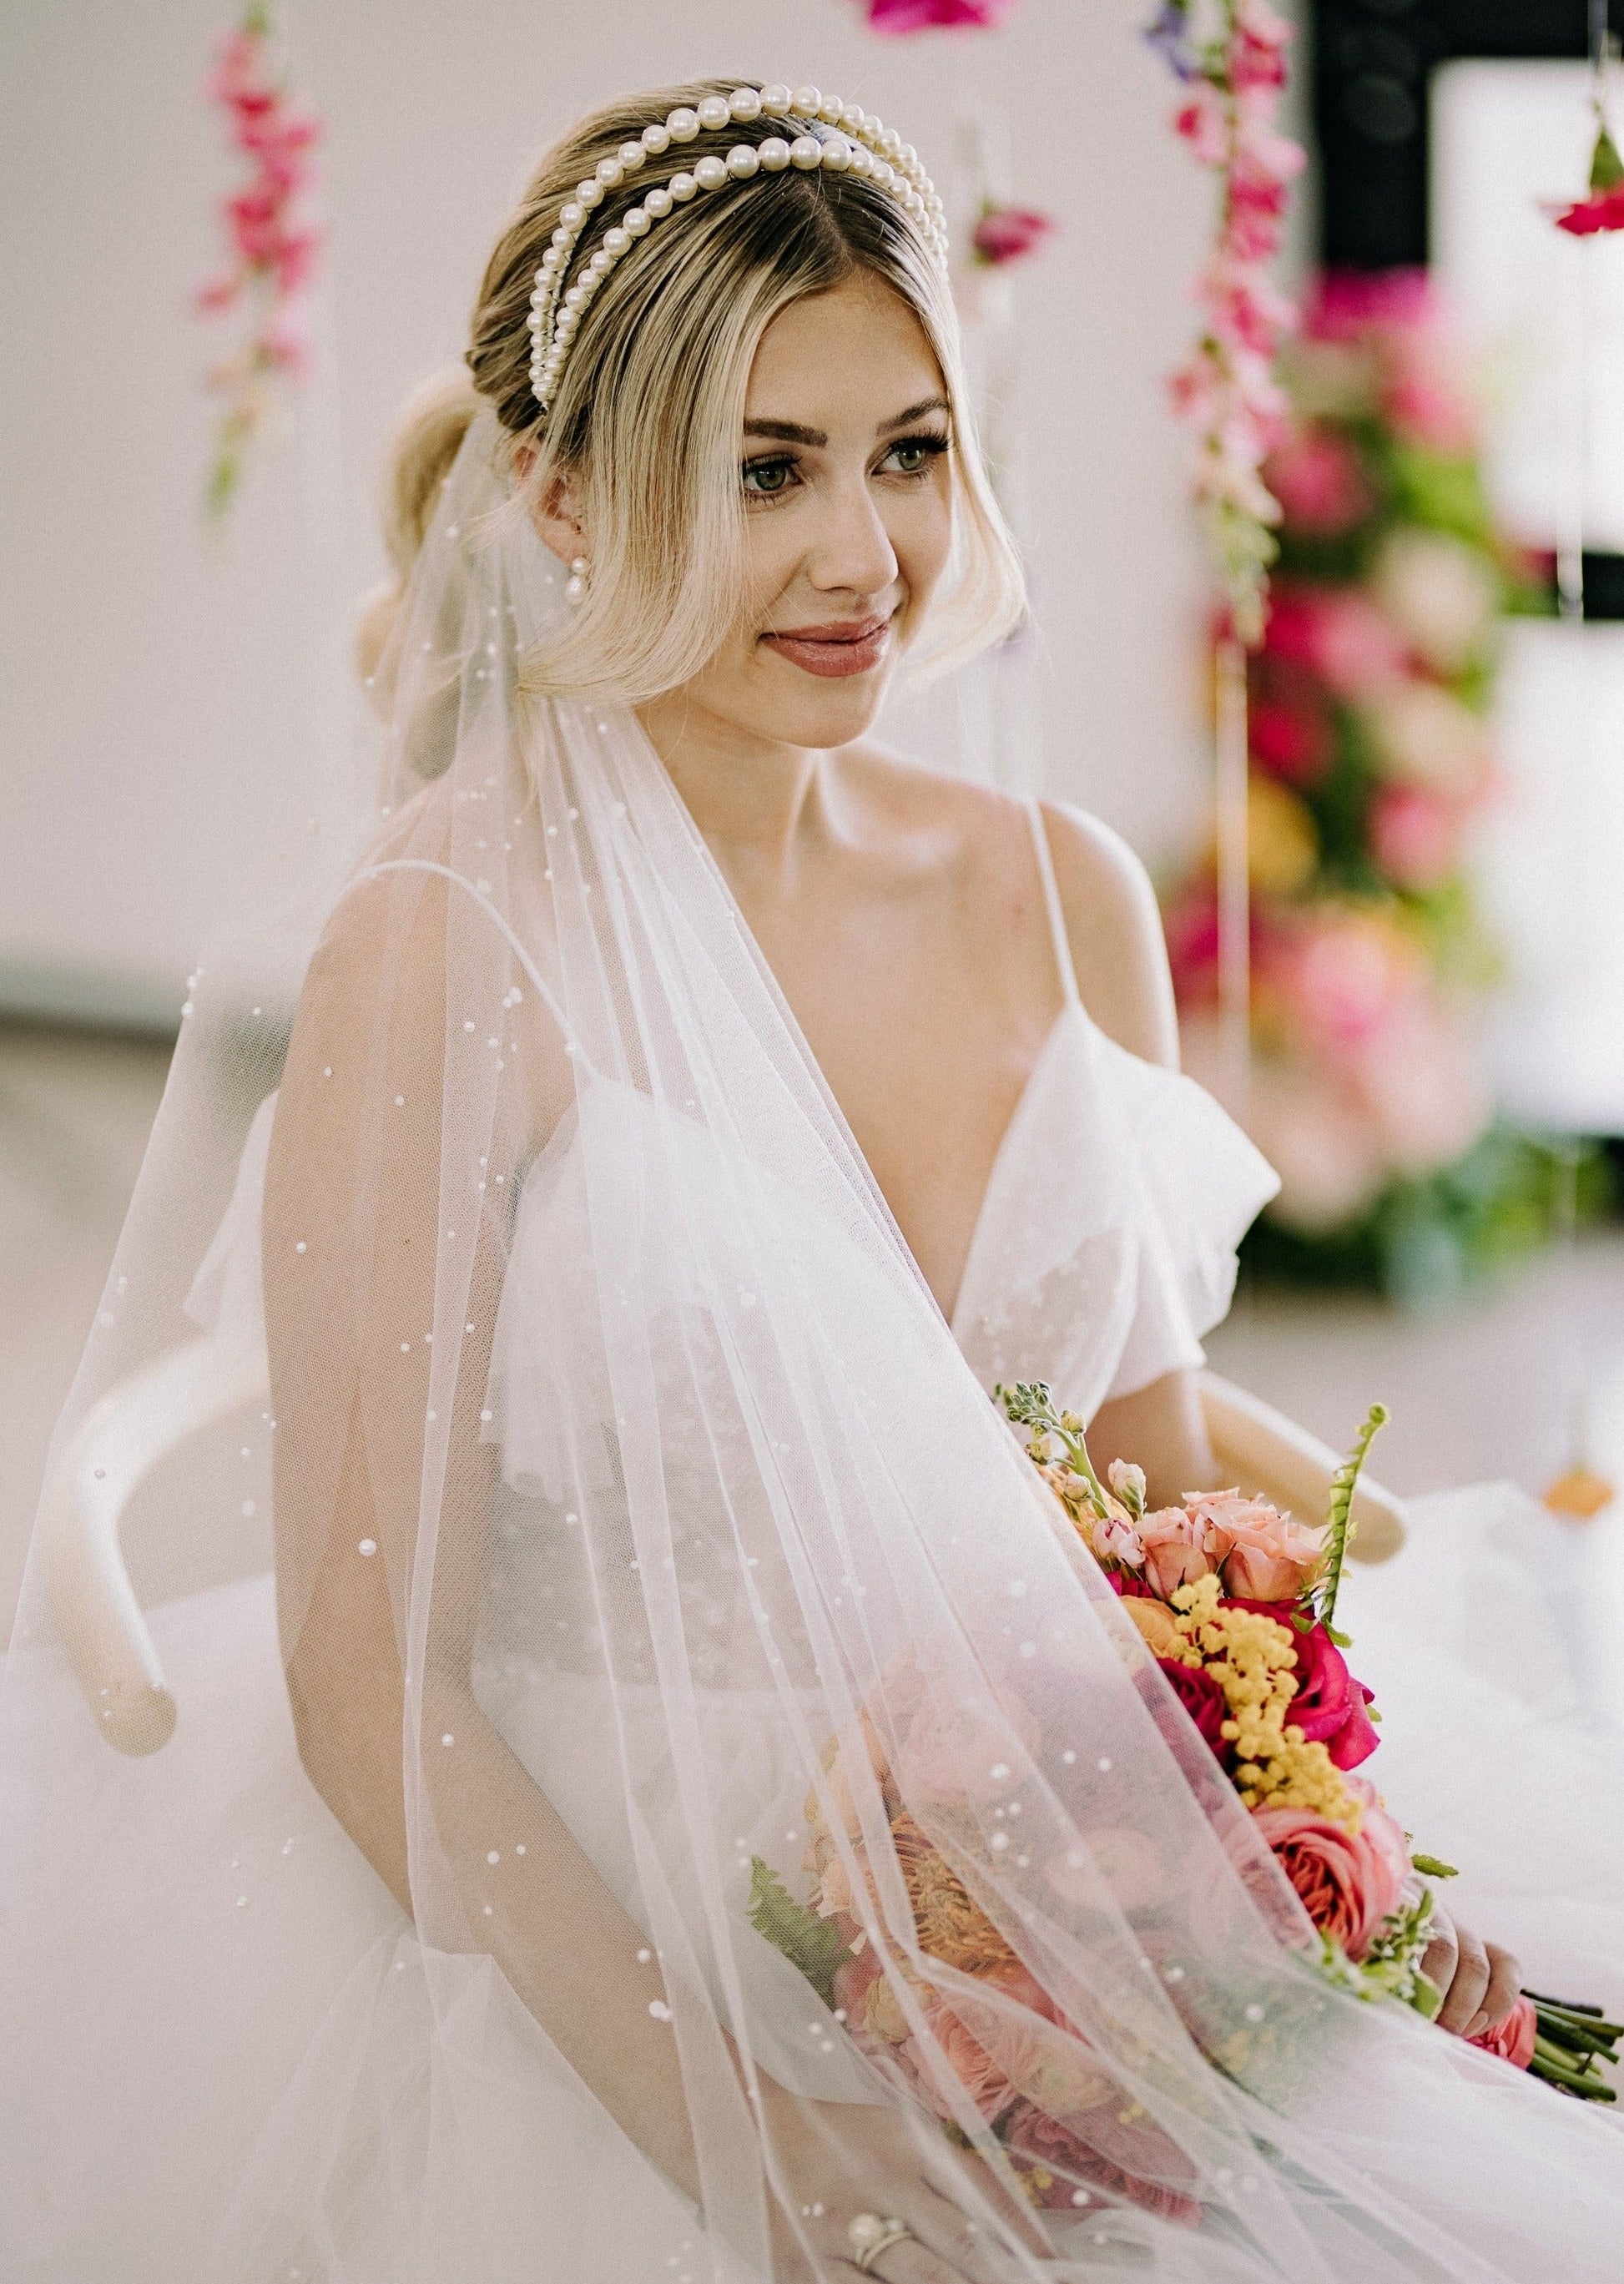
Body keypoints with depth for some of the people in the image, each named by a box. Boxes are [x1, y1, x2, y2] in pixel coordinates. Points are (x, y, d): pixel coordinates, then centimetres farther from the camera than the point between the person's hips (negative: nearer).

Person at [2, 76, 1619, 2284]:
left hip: (1047, 1965, 5)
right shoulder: (450, 947, -12)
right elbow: (369, 1681, -12)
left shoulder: (1064, 896, 4)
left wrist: (1325, 1883, -3)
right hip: (572, 1993, -5)